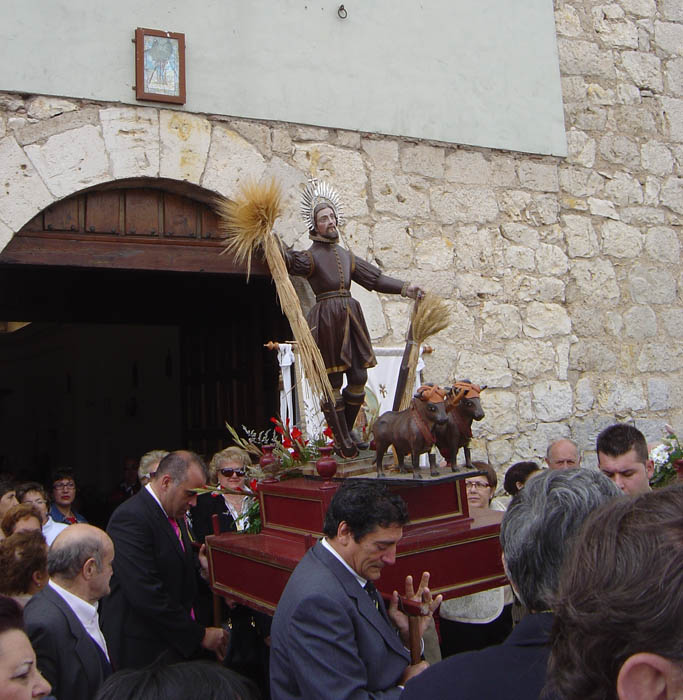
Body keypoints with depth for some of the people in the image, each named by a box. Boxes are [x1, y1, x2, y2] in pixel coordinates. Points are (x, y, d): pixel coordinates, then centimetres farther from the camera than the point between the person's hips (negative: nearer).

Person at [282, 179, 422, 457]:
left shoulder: (347, 256, 18)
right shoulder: (311, 257, 0)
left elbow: (376, 278, 20)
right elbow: (286, 260, -18)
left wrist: (404, 288, 13)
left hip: (351, 318, 6)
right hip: (326, 320, -6)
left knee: (359, 378, 5)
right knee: (332, 382, -1)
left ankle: (348, 429, 25)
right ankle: (342, 439, 10)